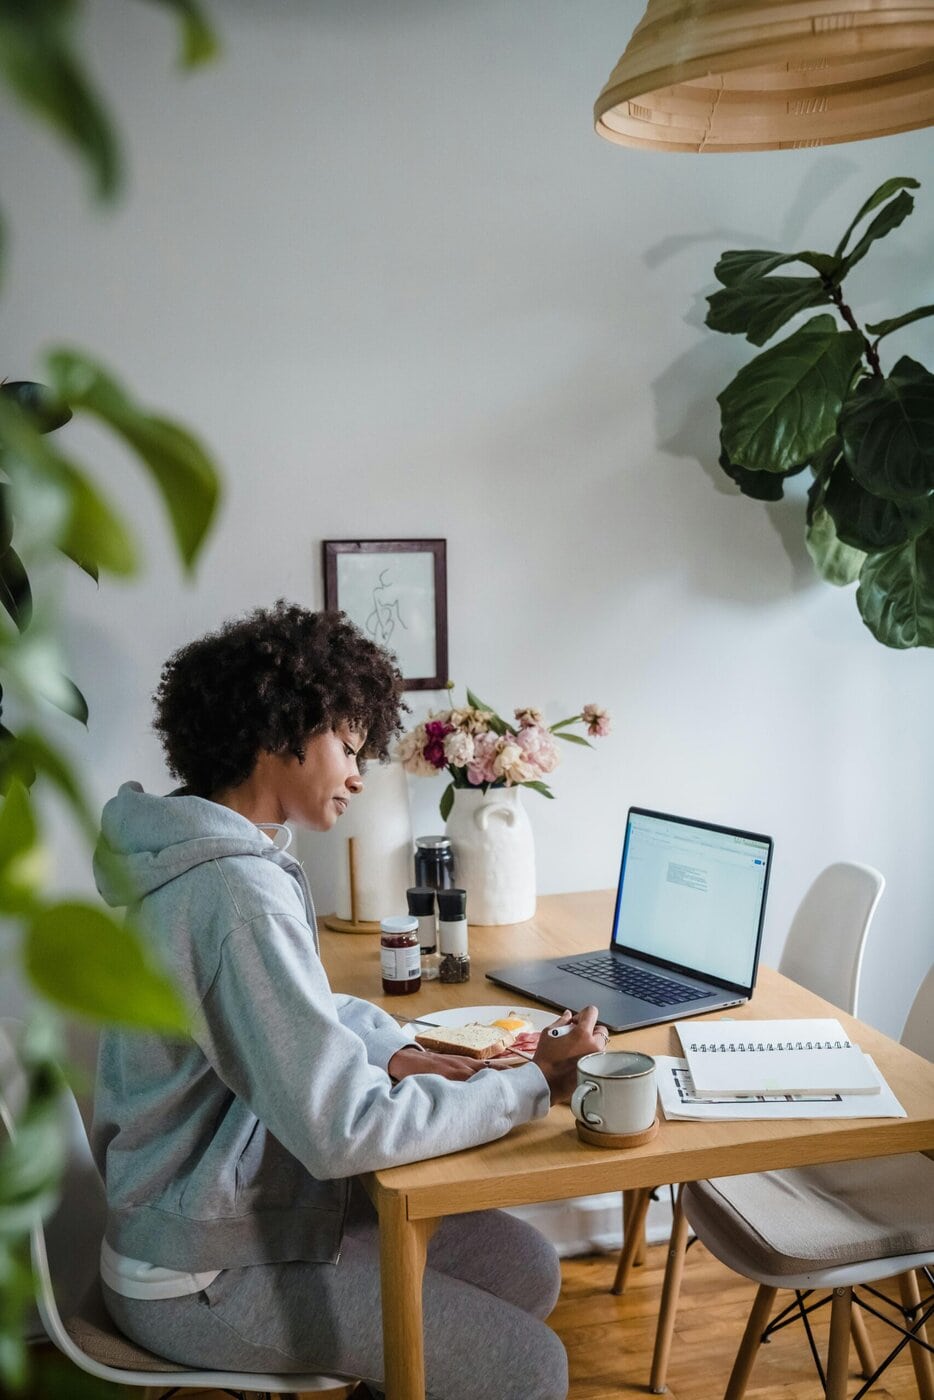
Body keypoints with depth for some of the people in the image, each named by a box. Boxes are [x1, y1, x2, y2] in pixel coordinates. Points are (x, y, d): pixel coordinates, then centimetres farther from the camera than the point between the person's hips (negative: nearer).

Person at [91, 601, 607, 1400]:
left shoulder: (213, 852, 3)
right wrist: (535, 1084, -18)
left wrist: (398, 1054, -3)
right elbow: (345, 1129, -28)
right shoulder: (239, 892, -28)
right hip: (205, 1274, -9)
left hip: (233, 1204, 9)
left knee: (527, 1268, 11)